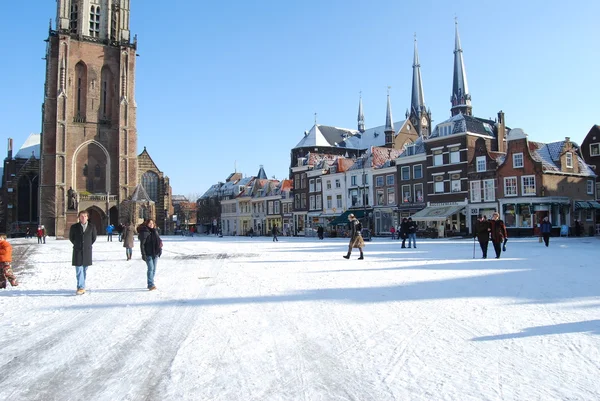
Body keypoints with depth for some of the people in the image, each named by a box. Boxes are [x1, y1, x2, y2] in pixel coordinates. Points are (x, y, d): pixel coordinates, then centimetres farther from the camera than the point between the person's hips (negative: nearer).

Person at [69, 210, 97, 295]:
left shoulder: (92, 227, 0)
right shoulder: (74, 227, -1)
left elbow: (94, 238, 12)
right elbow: (71, 237, 12)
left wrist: (88, 245, 10)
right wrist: (77, 245, 10)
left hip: (87, 251, 1)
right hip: (77, 251, -1)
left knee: (84, 270, 8)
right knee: (79, 270, -6)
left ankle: (81, 286, 20)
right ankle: (81, 288, -6)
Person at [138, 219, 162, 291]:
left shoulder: (155, 232, 12)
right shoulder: (144, 232, -9)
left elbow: (159, 241, 20)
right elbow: (142, 244, -12)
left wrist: (159, 250, 15)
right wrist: (143, 254, -16)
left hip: (155, 254, 7)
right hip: (148, 254, -7)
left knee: (154, 269, 10)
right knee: (150, 268, -11)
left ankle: (151, 284, 20)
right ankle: (151, 285, -8)